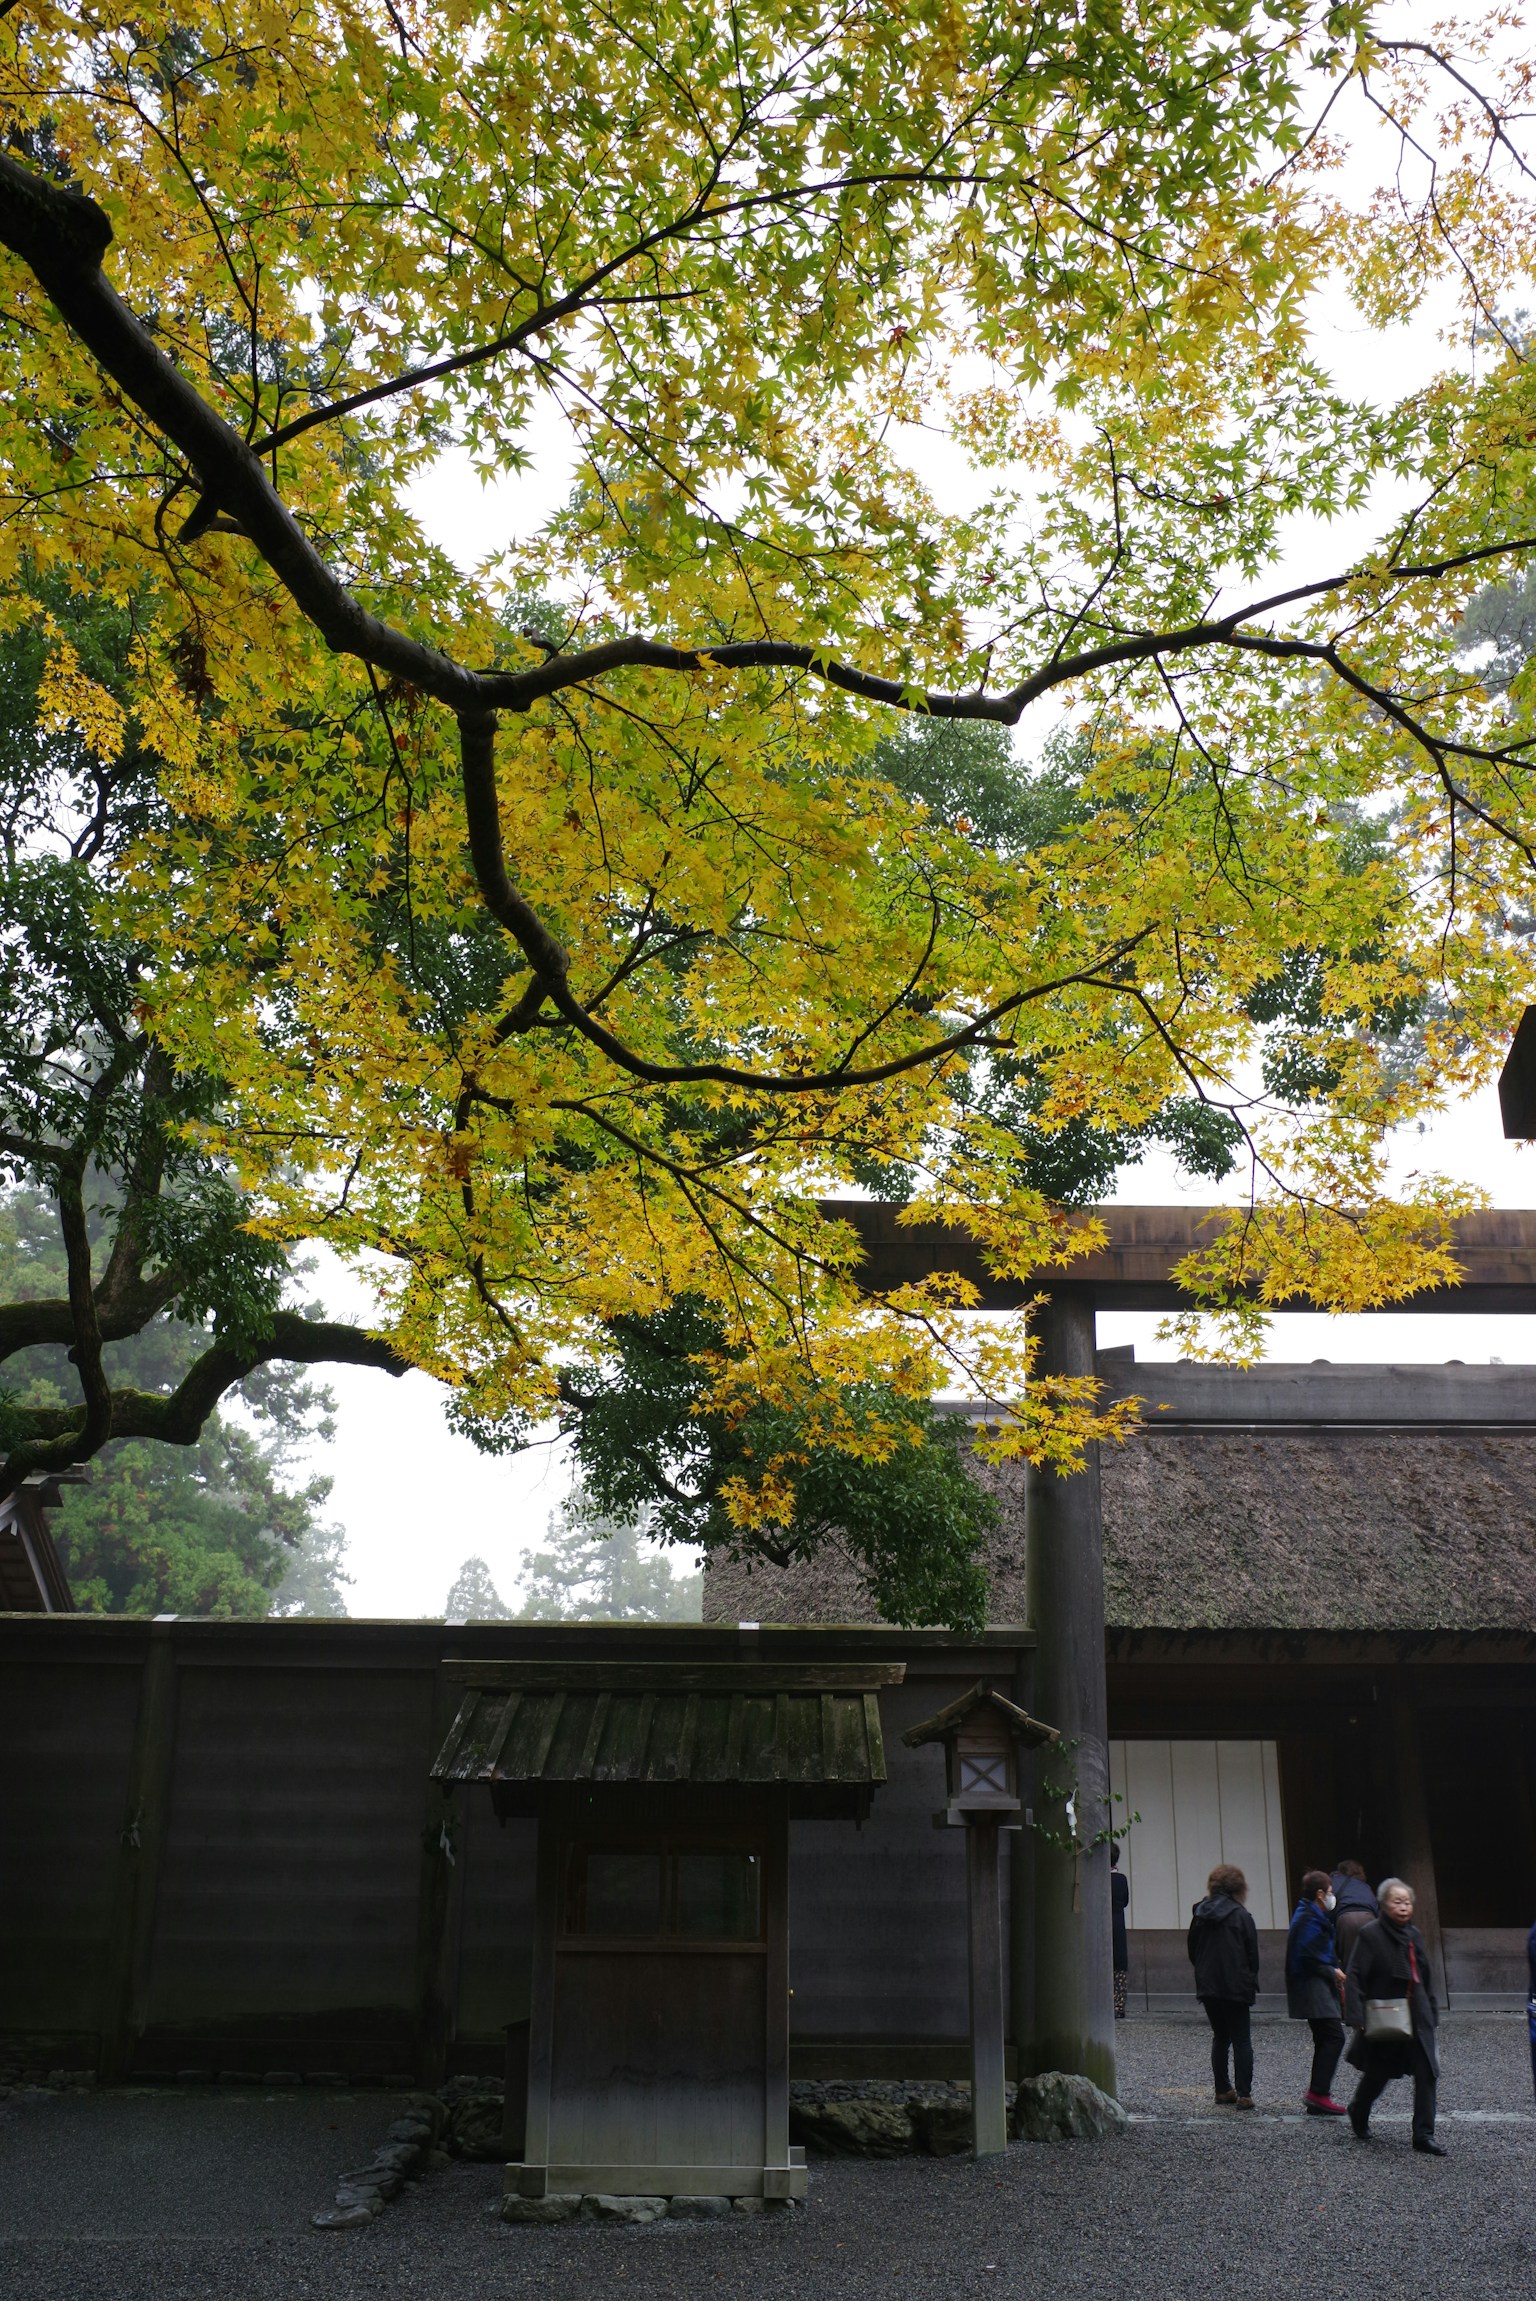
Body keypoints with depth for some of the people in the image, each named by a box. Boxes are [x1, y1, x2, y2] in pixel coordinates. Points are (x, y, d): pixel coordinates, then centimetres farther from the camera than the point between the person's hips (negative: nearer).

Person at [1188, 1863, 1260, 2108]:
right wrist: (1251, 1982, 8)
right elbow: (1253, 1954, -6)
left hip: (1207, 1986, 4)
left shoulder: (1200, 1914, 4)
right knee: (1241, 2040, 3)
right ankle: (1243, 2094, -2)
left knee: (1220, 2037, 16)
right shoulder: (1240, 1915, -10)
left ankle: (1223, 2090, 18)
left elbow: (1192, 1951, 9)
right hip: (1236, 1987, -4)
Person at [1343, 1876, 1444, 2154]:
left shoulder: (1414, 1934, 7)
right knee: (1378, 2074, 12)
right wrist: (1357, 2018, -22)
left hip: (1417, 2019, 5)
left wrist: (1431, 2012, 14)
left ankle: (1424, 2135, 2)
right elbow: (1355, 1977, -16)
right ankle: (1358, 2115, 38)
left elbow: (1424, 1978, 17)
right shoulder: (1371, 1934, -13)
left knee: (1426, 2074, -5)